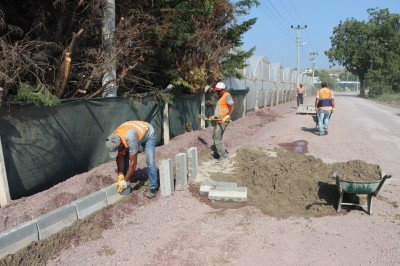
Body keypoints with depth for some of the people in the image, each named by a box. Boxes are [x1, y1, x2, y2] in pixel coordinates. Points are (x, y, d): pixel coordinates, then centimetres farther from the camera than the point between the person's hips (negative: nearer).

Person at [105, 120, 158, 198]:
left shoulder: (130, 139, -45)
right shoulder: (113, 140, -26)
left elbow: (133, 162, -36)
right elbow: (119, 158, -12)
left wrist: (125, 181, -29)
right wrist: (120, 176, -17)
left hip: (148, 134, -6)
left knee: (150, 161, -19)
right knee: (124, 158, -5)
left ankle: (153, 188, -5)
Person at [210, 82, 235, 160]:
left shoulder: (227, 96, -13)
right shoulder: (221, 97, 17)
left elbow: (232, 107, -23)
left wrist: (227, 117, -31)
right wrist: (214, 116, 28)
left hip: (222, 121, -10)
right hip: (218, 120, 10)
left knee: (217, 138, -9)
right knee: (214, 136, 19)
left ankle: (223, 155, 1)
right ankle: (216, 152, 32)